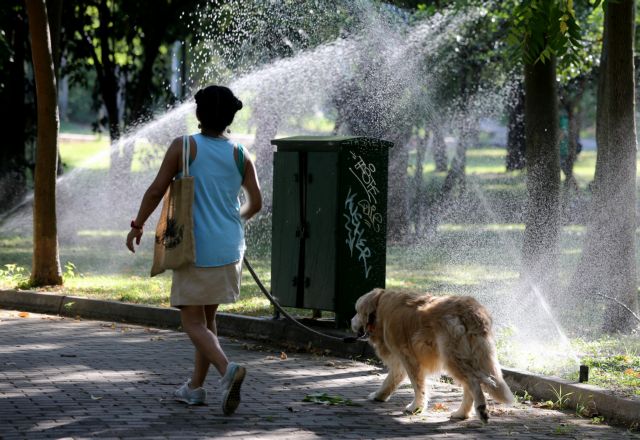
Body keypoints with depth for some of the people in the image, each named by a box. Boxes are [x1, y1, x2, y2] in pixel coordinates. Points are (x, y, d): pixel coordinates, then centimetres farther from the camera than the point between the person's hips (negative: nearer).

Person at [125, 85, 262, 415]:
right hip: (229, 249, 5)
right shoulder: (239, 156, 2)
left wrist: (137, 226, 6)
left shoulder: (184, 148, -9)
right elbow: (255, 203, 7)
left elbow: (156, 191, -9)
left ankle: (227, 368, -24)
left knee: (192, 321, 0)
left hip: (196, 248, -5)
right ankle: (195, 387, 23)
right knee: (207, 317, 18)